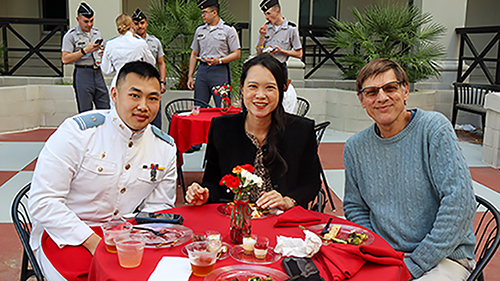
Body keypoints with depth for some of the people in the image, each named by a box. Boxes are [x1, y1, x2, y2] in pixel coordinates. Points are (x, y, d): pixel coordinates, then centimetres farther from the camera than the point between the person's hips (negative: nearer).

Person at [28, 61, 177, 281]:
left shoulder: (165, 148, 1)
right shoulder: (77, 131, -14)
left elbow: (158, 206, 8)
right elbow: (42, 201, -15)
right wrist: (93, 242, -22)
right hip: (65, 235, -4)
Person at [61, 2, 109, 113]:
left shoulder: (97, 33, 17)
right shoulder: (71, 35, 0)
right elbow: (65, 59, -9)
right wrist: (85, 50, -15)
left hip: (97, 73, 5)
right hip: (82, 74, -5)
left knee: (105, 109, 1)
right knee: (85, 113, -4)